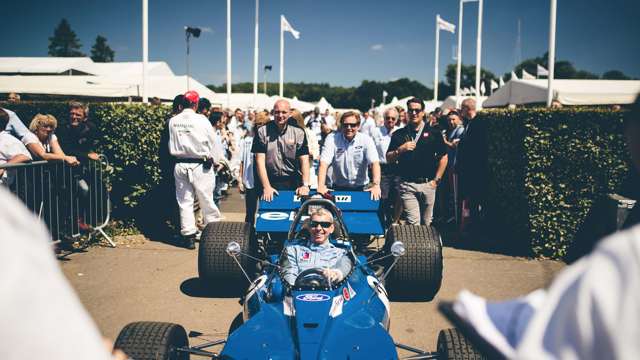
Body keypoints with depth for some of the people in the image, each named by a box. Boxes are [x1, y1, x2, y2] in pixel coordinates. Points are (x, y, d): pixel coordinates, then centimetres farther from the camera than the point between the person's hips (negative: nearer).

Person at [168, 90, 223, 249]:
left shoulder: (173, 121, 0)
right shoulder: (201, 120, -10)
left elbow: (171, 145, 6)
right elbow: (211, 143, -1)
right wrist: (213, 160, 13)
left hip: (180, 165, 3)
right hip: (200, 165, -3)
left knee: (184, 201, 8)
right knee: (206, 200, 6)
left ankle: (188, 236, 11)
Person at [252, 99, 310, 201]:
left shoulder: (298, 132, 2)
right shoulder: (262, 132, 0)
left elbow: (304, 160, -4)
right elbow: (260, 160, -5)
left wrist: (305, 185, -17)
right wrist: (266, 187, -14)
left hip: (293, 185, 1)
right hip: (270, 183, 0)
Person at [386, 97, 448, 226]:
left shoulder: (433, 133, 6)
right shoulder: (399, 134, 7)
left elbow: (443, 157, 8)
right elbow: (388, 159, 6)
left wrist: (436, 180, 3)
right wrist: (401, 149, -12)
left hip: (428, 184, 1)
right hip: (407, 185, -1)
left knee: (426, 223, 10)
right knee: (413, 223, -8)